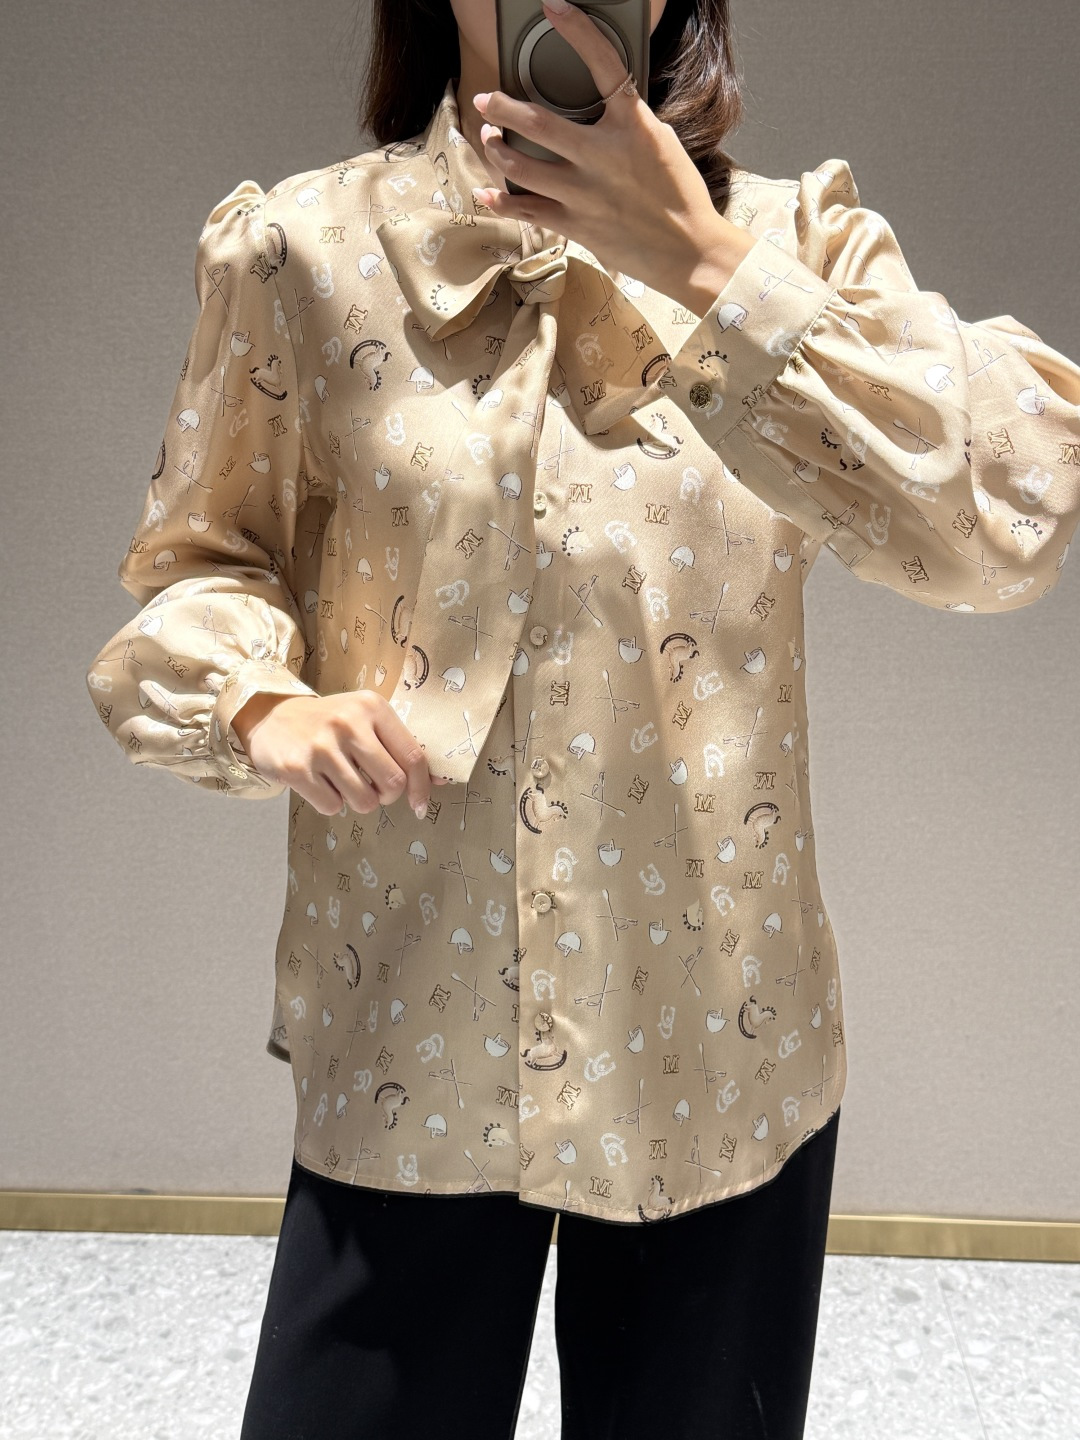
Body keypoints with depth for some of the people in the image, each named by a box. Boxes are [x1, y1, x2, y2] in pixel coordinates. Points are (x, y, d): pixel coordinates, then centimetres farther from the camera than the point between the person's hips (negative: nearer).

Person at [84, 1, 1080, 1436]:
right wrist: (263, 706, -14)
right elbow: (198, 563, 7)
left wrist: (707, 270, -19)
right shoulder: (301, 247, -1)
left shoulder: (794, 239, 0)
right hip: (410, 1038, 0)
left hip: (721, 1049, 2)